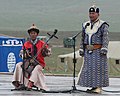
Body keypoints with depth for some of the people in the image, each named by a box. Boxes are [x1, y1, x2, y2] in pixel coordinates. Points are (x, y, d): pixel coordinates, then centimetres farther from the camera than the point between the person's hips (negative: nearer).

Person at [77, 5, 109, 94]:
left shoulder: (103, 25, -2)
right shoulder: (85, 25, 15)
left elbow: (105, 38, -10)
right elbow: (83, 39, 20)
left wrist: (104, 49, -19)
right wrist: (81, 49, 13)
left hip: (98, 52, -6)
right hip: (88, 52, 6)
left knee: (99, 69, -6)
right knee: (88, 69, 5)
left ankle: (99, 87, -2)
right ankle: (93, 86, 13)